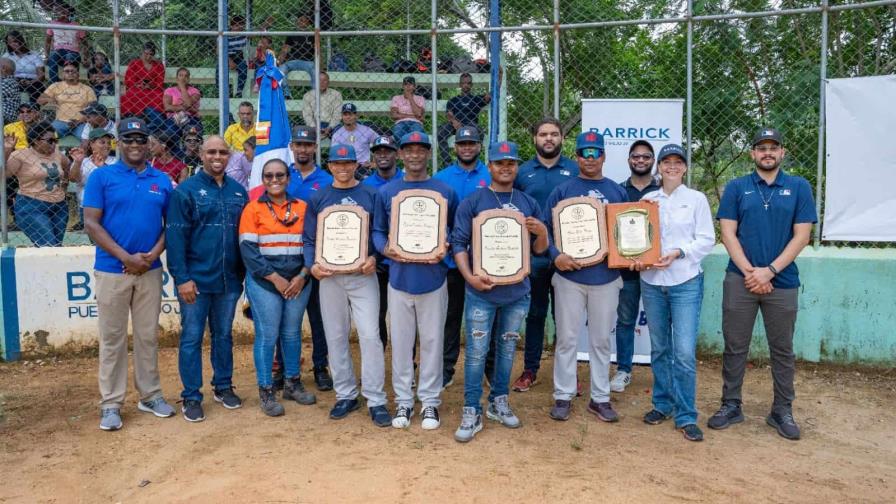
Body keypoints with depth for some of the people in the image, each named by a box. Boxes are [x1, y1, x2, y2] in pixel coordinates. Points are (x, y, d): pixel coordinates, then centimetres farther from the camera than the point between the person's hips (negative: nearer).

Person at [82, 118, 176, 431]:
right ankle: (111, 404, 14)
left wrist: (154, 253, -9)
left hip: (150, 270, 3)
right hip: (112, 270, -2)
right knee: (113, 338, 4)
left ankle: (150, 395, 23)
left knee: (148, 336, 11)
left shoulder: (162, 181, 7)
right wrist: (126, 257, -14)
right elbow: (91, 223, -6)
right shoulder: (101, 177, -1)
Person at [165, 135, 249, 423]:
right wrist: (182, 278, -15)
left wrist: (244, 271, 10)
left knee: (224, 335, 15)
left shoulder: (238, 192, 8)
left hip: (229, 280, 4)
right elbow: (175, 236, -9)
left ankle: (223, 386, 29)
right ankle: (191, 397, 15)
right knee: (192, 338, 4)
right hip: (195, 280, -4)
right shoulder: (186, 191, -5)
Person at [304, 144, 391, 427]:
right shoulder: (318, 199, 8)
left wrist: (373, 258, -15)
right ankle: (345, 395, 20)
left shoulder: (370, 195, 4)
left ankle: (376, 400, -1)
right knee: (336, 337, 8)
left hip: (363, 275, -2)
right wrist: (312, 265, -10)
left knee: (370, 335, -8)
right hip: (330, 276, 2)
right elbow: (310, 239, 7)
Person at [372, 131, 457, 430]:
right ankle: (403, 400, 21)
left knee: (432, 341, 7)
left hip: (433, 278, -1)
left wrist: (445, 250, -13)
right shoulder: (386, 192, 5)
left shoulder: (446, 192, 2)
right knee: (400, 341, 8)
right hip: (399, 278, 1)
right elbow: (377, 230, 8)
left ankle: (430, 401, 19)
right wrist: (384, 248, -12)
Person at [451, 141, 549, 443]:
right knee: (476, 353, 0)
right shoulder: (472, 202, -2)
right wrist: (469, 276, -17)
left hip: (516, 292, 4)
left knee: (507, 349, 14)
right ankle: (472, 412, 11)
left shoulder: (528, 203, 9)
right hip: (481, 292, -3)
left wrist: (542, 233, -12)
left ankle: (499, 403, 30)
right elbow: (458, 243, -4)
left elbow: (539, 250, 10)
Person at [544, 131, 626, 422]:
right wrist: (556, 256, -17)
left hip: (606, 277, 2)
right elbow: (545, 229, -2)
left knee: (601, 340, 10)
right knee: (567, 338, 4)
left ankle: (600, 398, 22)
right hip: (570, 276, -2)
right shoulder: (562, 191, 2)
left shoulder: (617, 192, 8)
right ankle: (563, 396, 16)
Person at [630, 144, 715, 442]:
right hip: (651, 281, 3)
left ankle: (686, 416, 5)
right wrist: (637, 258, -8)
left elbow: (707, 240, -2)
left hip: (686, 282, -3)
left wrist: (678, 253, -16)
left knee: (684, 352, -8)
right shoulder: (647, 199, 9)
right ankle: (662, 404, 27)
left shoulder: (697, 199, 2)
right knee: (659, 348, 12)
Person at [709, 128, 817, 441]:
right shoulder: (736, 188, 5)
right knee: (735, 347, 6)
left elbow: (801, 235, -2)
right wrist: (749, 271, -11)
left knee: (782, 350, 10)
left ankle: (782, 411, 22)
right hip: (740, 280, 0)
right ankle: (731, 406, 19)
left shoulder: (799, 188, 4)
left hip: (783, 282, 0)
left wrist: (769, 271, -11)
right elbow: (728, 233, -1)